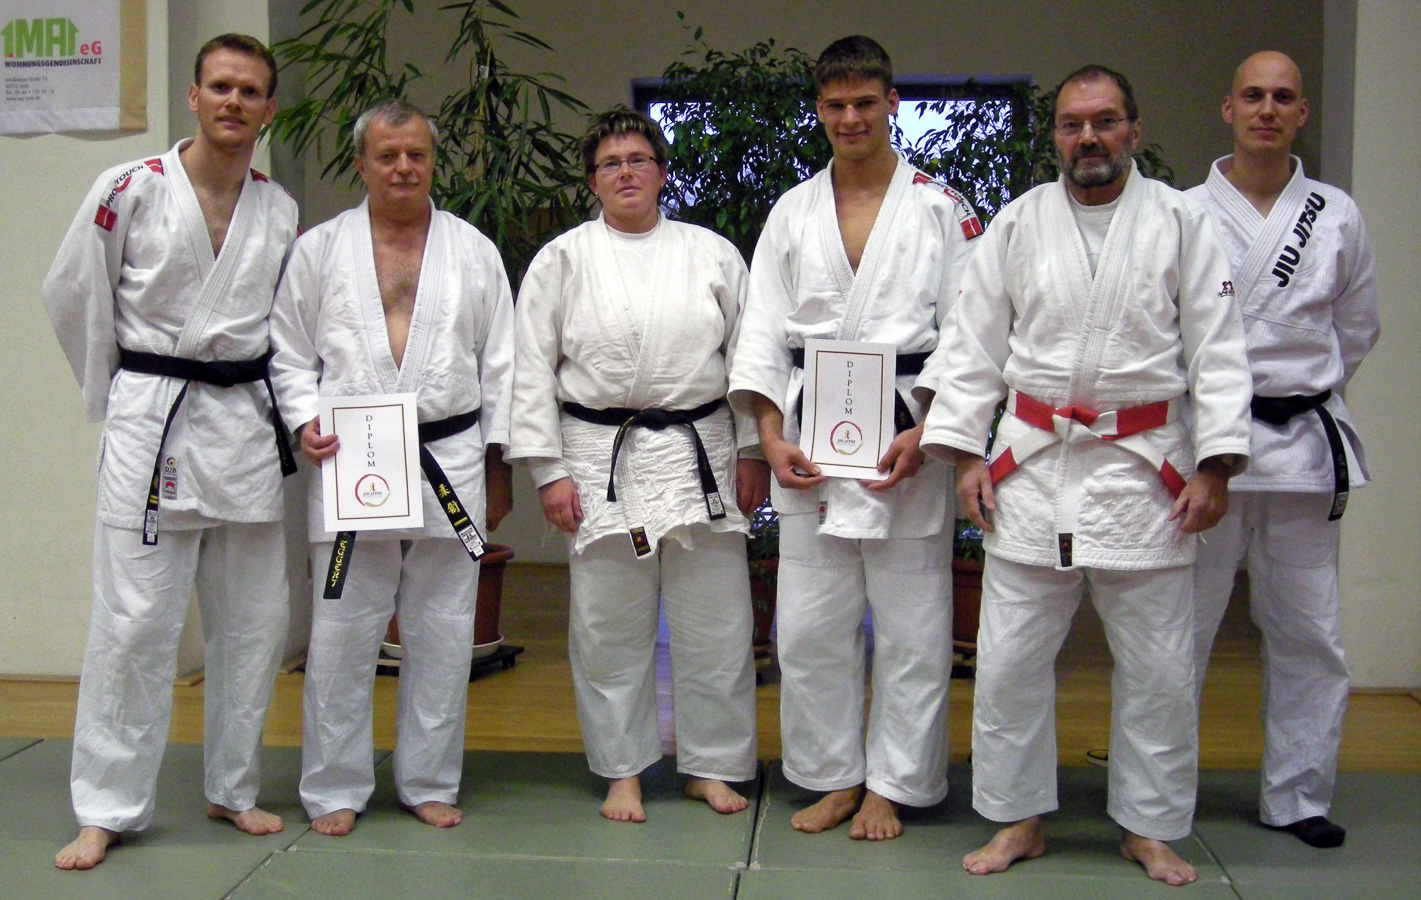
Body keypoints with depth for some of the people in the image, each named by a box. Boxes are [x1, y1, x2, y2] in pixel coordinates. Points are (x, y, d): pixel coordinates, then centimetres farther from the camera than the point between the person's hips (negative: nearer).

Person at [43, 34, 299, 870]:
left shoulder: (282, 212, 6)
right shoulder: (129, 191, -6)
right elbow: (73, 296, 3)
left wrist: (295, 413, 5)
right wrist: (115, 396, 7)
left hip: (247, 425, 4)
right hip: (151, 423, -4)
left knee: (255, 619, 9)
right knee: (135, 620, -4)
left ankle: (234, 789, 26)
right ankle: (107, 808, 10)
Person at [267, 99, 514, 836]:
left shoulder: (473, 251, 7)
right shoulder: (319, 249, 5)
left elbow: (500, 363, 8)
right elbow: (289, 354, 8)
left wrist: (499, 463, 6)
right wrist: (306, 421, -9)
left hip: (451, 464, 1)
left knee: (442, 634, 8)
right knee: (341, 634, 3)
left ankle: (430, 782, 22)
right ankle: (334, 788, 17)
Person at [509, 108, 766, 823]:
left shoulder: (713, 254, 8)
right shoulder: (562, 259, 5)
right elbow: (532, 370, 3)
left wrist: (752, 453, 5)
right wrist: (548, 469, -3)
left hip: (700, 455, 1)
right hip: (601, 460, -1)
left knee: (715, 622, 5)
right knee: (609, 628, 6)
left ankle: (712, 766, 21)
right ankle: (622, 770, 22)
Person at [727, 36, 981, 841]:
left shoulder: (940, 207, 3)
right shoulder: (793, 211, 11)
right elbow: (766, 330, 8)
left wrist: (924, 435, -13)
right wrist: (772, 435, -4)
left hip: (909, 436, -2)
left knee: (911, 624, 3)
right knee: (810, 625, 6)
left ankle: (889, 786, 18)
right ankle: (833, 777, 23)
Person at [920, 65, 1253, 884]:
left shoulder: (1182, 222, 1)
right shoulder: (1017, 224, 5)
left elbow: (1218, 350, 0)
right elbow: (975, 347, 7)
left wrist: (1216, 466, -6)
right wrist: (966, 453, 1)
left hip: (1144, 470, -1)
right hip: (1033, 466, 1)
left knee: (1159, 668, 7)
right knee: (1010, 660, 5)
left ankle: (1153, 828, 25)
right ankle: (1020, 821, 22)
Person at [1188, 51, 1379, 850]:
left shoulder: (1338, 216, 6)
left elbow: (1358, 328, 15)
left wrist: (1304, 394, 10)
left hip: (1305, 439, 3)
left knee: (1308, 632, 8)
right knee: (1181, 624, 3)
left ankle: (1298, 795, 22)